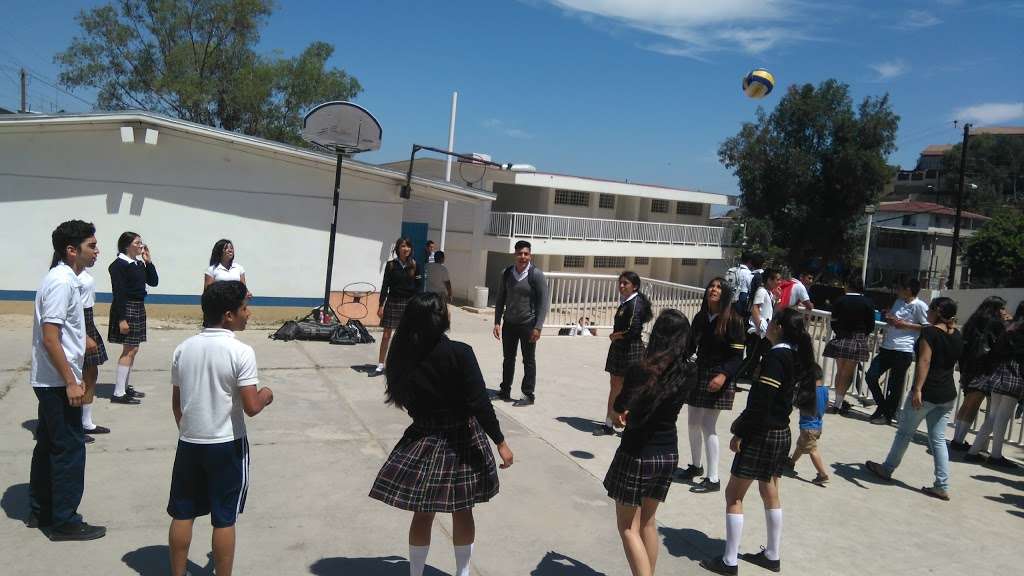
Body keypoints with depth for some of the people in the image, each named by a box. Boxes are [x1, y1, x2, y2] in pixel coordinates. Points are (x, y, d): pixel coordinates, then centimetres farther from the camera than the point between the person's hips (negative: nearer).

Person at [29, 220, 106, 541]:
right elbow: (49, 338, -23)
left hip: (50, 381, 10)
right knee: (69, 450, -2)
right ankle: (64, 522, 7)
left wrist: (73, 377, 22)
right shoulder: (62, 282, -19)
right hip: (58, 382, -10)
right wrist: (70, 382, -22)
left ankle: (40, 512, 29)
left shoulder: (63, 278, 11)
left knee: (48, 445, 17)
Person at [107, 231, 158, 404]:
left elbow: (153, 281, 12)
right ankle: (118, 393, -6)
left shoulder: (139, 263, 11)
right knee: (129, 349, -9)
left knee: (133, 349, 14)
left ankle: (125, 386, 25)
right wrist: (121, 319, -21)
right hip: (126, 308, -9)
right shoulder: (119, 264, -13)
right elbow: (118, 293, -17)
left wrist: (148, 261, 2)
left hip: (139, 307, 9)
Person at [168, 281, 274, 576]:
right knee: (224, 519, 7)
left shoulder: (183, 348, 0)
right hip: (227, 446, -5)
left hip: (189, 443, 5)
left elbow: (176, 402, 9)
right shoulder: (241, 352, -17)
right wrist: (266, 395, 1)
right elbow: (251, 407, -20)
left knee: (182, 514, 16)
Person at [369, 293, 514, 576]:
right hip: (460, 440, -2)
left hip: (423, 439, 3)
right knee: (462, 510, 16)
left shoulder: (402, 355, -7)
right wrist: (500, 442, -12)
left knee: (422, 513, 14)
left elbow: (403, 397, 5)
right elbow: (479, 403, -19)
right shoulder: (459, 353, -20)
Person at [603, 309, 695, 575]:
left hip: (637, 453, -6)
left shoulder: (640, 370, -21)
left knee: (628, 527, 8)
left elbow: (619, 407, -7)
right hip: (668, 452, 6)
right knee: (648, 521, 22)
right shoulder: (686, 372, -5)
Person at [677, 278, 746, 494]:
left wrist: (723, 375, -26)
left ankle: (713, 479, 1)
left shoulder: (733, 320, -11)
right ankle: (695, 466, 33)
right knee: (693, 423, 13)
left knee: (708, 426, -8)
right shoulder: (700, 318, 5)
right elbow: (691, 346, 12)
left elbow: (737, 356, -13)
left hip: (719, 379, -6)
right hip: (698, 374, 6)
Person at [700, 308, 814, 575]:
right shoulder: (797, 356, 6)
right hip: (781, 433, 9)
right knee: (770, 493, 20)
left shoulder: (776, 356, -20)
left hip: (761, 434, -9)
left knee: (734, 495, 0)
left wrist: (740, 432, -16)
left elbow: (761, 401, -24)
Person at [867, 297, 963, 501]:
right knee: (938, 439, 8)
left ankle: (887, 469, 23)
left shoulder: (930, 332, -12)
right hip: (948, 395, 6)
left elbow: (924, 361, -21)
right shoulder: (957, 335, 8)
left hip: (927, 393, -6)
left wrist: (917, 389, -25)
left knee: (905, 432, 9)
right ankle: (942, 486, 6)